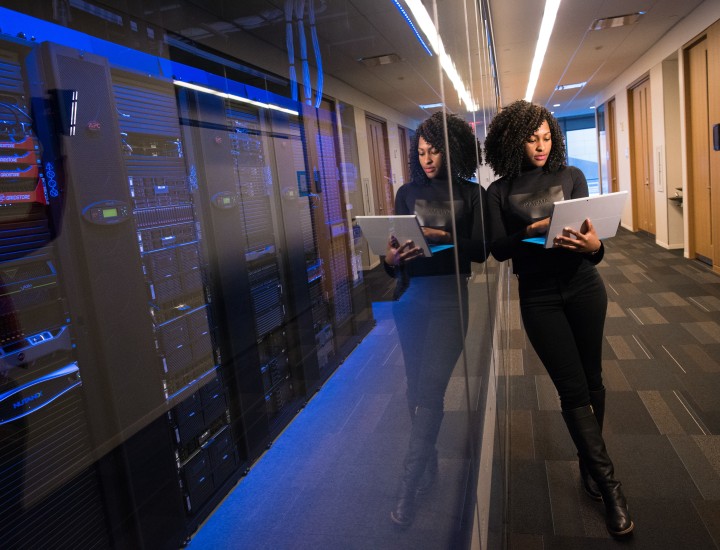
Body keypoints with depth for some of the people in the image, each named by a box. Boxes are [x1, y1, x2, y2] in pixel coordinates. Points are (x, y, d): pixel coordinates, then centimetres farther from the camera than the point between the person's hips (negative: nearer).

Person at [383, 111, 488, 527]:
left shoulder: (472, 193, 4)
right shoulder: (408, 192, 11)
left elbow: (481, 249, -4)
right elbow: (395, 244, 6)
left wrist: (443, 238, -20)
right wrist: (391, 258, -17)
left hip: (448, 295, -3)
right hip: (410, 295, 3)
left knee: (429, 388, -9)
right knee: (417, 387, 9)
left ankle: (409, 486, 0)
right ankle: (430, 466, 27)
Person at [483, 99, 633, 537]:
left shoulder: (571, 176, 2)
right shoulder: (500, 191, 0)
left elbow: (592, 233, -3)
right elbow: (498, 249, -7)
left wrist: (594, 245, -25)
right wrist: (531, 232, -24)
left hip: (584, 288, 2)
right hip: (539, 297, -1)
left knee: (591, 379, 11)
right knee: (573, 389, -1)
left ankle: (590, 462, 32)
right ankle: (610, 486, 9)